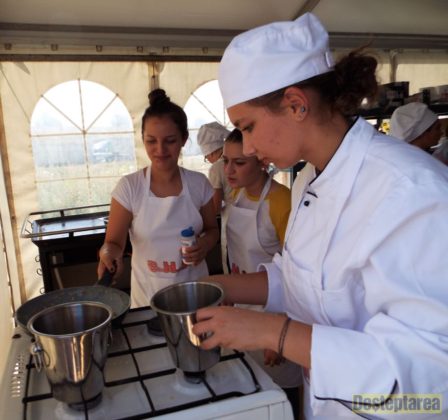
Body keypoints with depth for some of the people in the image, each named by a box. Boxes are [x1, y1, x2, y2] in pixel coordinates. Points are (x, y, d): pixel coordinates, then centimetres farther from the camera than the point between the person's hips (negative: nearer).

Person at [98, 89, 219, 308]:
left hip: (194, 288, 2)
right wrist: (109, 252, -30)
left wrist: (205, 243, -14)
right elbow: (114, 241, -8)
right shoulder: (129, 187, -12)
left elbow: (211, 229, 7)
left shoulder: (199, 183, -6)